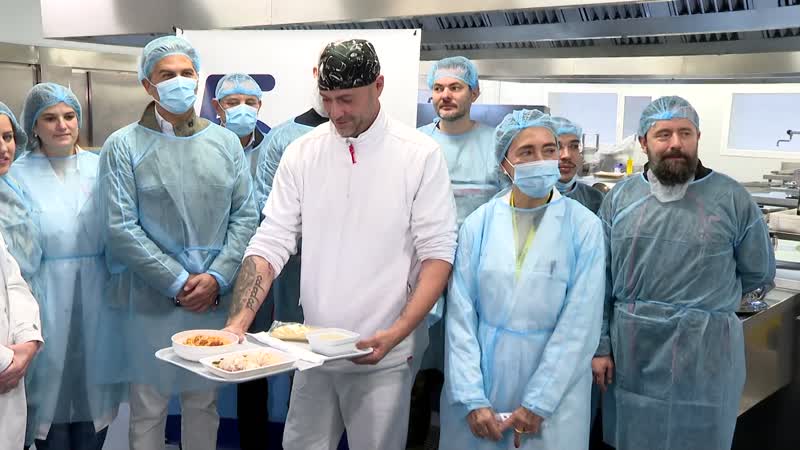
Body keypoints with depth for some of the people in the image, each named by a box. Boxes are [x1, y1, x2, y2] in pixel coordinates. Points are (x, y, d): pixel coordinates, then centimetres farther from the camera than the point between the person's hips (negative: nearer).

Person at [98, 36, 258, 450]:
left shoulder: (226, 143, 7)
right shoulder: (123, 146, -3)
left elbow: (245, 217, 3)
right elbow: (121, 228, -9)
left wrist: (216, 278, -9)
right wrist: (177, 282, -12)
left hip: (214, 297, 3)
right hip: (152, 300, -3)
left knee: (204, 400, 15)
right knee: (149, 407, 8)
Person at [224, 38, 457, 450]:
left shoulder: (420, 156, -8)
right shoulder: (302, 154, 1)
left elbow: (437, 253, -8)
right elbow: (270, 243, -1)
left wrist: (398, 333, -19)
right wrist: (237, 324, -13)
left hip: (384, 355, -3)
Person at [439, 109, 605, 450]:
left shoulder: (584, 227, -7)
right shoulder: (479, 223, -3)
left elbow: (580, 322, -10)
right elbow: (460, 315, -4)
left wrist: (537, 403, -12)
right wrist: (472, 399, -10)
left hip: (554, 382, -1)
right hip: (482, 377, 1)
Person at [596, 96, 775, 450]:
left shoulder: (731, 198, -5)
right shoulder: (620, 198, 2)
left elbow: (758, 273, 5)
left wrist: (706, 299, 7)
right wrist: (600, 346, 0)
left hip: (704, 354, -2)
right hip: (630, 353, 2)